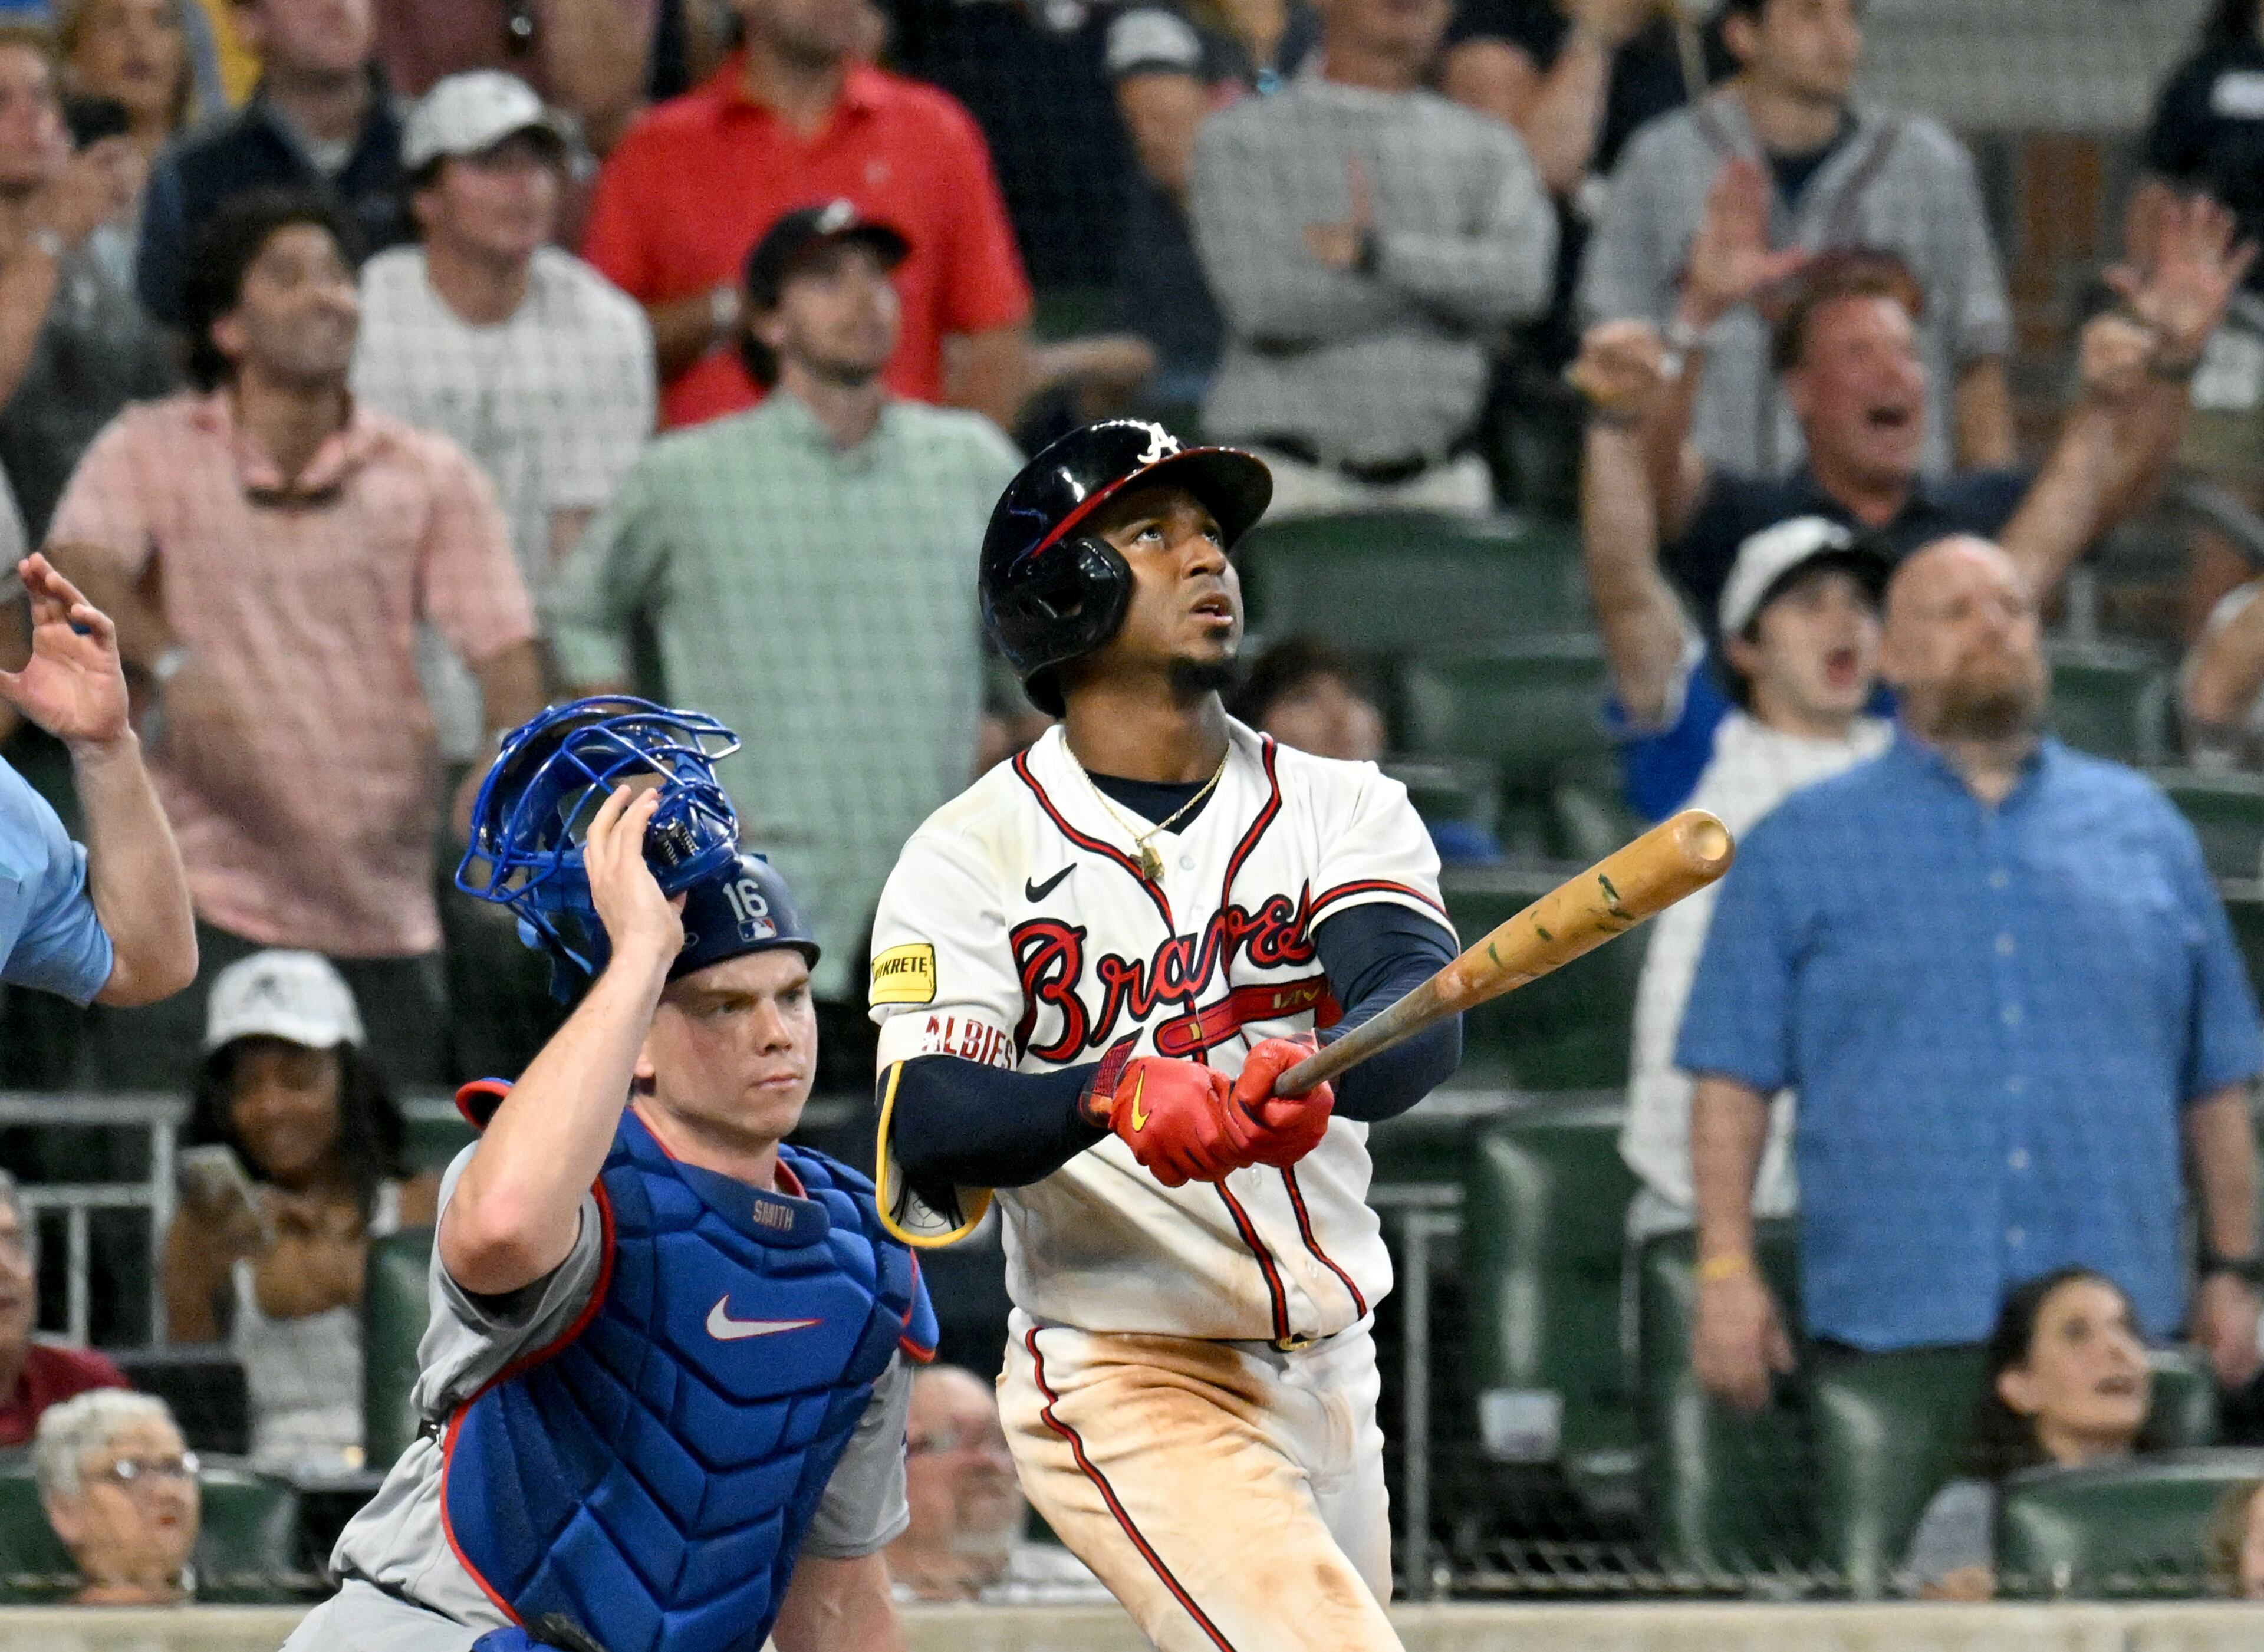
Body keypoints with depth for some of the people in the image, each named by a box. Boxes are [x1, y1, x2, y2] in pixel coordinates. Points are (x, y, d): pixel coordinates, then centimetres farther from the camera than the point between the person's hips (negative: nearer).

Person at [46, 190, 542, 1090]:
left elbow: (504, 645, 3)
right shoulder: (151, 452, 7)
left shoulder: (432, 476, 12)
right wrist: (170, 661, -31)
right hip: (199, 909, -2)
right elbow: (79, 570, -10)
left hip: (383, 922, 2)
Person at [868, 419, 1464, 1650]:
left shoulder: (1343, 810, 4)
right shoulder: (971, 855, -5)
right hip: (1123, 1389, -5)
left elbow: (1427, 1020, -15)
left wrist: (1312, 1077, -39)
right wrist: (1116, 1095, -39)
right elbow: (927, 1126, -19)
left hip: (1330, 1382, 5)